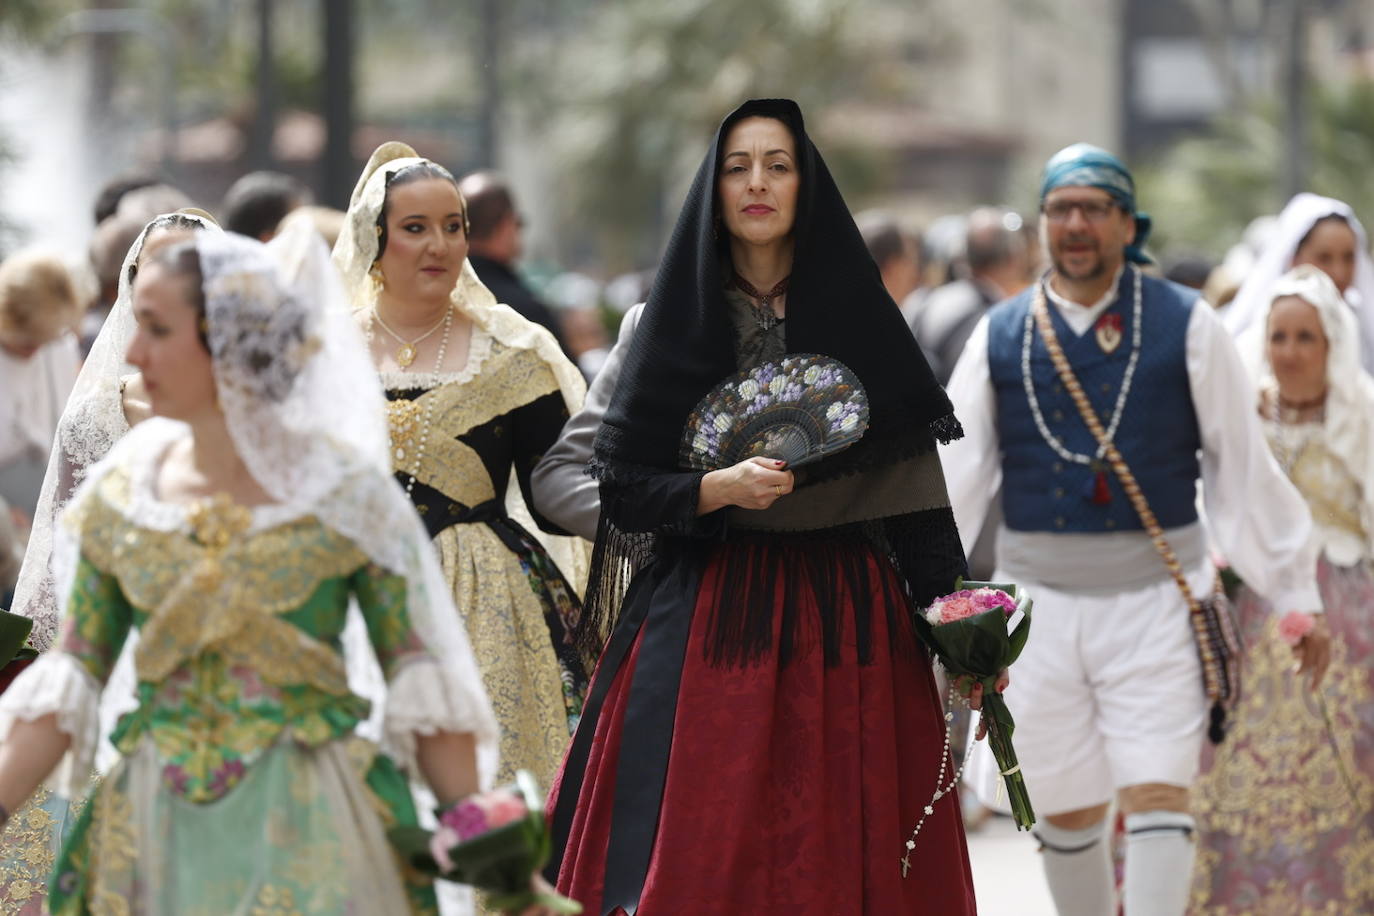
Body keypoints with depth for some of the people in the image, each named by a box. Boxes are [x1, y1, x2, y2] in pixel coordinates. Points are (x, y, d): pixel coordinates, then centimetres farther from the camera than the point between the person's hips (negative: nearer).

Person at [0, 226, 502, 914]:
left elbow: (425, 697, -6)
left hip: (310, 837, -3)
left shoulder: (345, 491, -5)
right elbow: (65, 697, 5)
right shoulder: (118, 495, 5)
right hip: (158, 836, 3)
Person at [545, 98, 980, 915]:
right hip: (707, 623, -1)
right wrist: (721, 489, -16)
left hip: (846, 617, 1)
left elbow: (915, 486, 3)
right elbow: (620, 481, 1)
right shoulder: (678, 323, 5)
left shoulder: (861, 317, 6)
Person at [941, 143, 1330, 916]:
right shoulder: (1000, 337, 4)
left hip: (1155, 598, -2)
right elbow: (955, 476, 4)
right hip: (1042, 601, 2)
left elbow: (1245, 470, 3)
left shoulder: (1187, 329, -1)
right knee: (1065, 812, 7)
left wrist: (1295, 596, 5)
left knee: (1158, 794, -12)